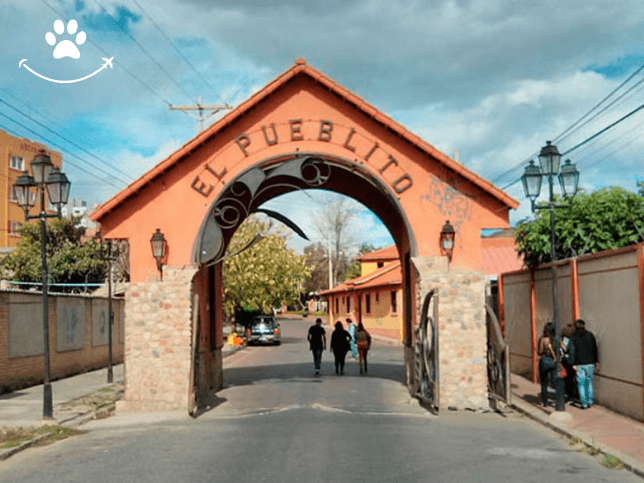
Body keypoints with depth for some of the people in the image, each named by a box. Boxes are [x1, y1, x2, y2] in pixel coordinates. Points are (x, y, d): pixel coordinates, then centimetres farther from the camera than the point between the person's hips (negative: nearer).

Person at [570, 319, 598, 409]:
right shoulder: (590, 335, 3)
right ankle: (590, 400, 15)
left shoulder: (574, 337, -4)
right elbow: (595, 348, 5)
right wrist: (596, 361, 11)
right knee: (589, 381, 17)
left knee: (581, 383, 3)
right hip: (590, 362, 2)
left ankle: (584, 403, 2)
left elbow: (573, 351, -10)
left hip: (579, 364, -2)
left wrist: (573, 364, -10)